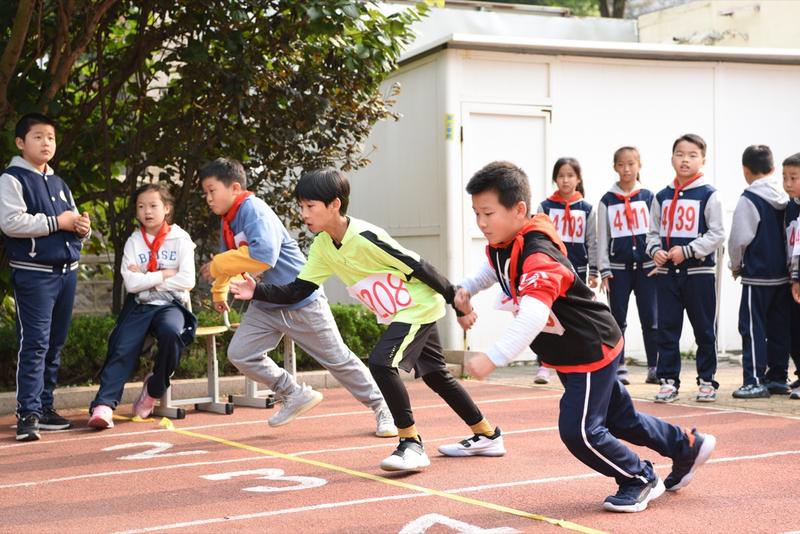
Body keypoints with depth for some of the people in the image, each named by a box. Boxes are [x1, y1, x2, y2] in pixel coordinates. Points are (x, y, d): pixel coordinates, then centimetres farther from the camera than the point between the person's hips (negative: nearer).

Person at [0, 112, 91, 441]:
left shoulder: (59, 184, 20)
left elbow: (74, 223, 24)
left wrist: (82, 227, -1)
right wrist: (57, 222, -15)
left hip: (67, 271, 7)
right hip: (34, 274, -7)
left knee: (56, 343, 10)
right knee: (35, 343, -11)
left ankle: (44, 407, 17)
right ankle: (28, 413, -10)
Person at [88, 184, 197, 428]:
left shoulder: (180, 239, 3)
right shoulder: (134, 241, 8)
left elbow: (187, 281, -10)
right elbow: (131, 283, -5)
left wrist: (146, 279, -7)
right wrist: (164, 274, -8)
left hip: (171, 305, -2)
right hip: (140, 306, 2)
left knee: (171, 332, -34)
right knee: (122, 351, -21)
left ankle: (154, 389, -11)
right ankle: (104, 405, -30)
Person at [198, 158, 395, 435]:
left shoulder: (254, 211, -24)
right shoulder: (228, 220, 6)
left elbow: (264, 254, -40)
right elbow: (231, 257, 26)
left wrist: (217, 266, -28)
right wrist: (219, 290, 30)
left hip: (302, 303, -8)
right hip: (266, 306, 8)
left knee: (338, 359, 2)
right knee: (240, 354, -4)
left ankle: (381, 409, 19)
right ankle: (295, 395, 13)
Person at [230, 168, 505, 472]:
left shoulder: (365, 238, -29)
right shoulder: (322, 247, -5)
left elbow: (418, 268, -23)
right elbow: (297, 291, -1)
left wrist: (456, 300, -16)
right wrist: (257, 292, -16)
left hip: (420, 307, -9)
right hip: (396, 316, 9)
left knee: (381, 362, -25)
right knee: (434, 374, 17)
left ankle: (412, 444, -14)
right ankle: (487, 436, 32)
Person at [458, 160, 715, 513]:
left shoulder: (537, 256, -34)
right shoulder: (499, 246, -3)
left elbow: (533, 316, -49)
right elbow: (494, 271, 22)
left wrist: (493, 358, -55)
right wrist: (466, 289, 3)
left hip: (592, 351, -10)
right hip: (569, 354, 10)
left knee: (578, 430, -9)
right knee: (619, 418, 21)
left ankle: (641, 480, 15)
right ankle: (687, 447, 41)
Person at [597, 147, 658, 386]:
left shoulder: (649, 197, 5)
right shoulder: (607, 201, 5)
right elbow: (602, 237, 4)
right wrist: (604, 271, -1)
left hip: (647, 267, 0)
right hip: (618, 267, 0)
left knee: (651, 320, 1)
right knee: (618, 321, 3)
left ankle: (654, 368, 7)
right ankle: (618, 368, 9)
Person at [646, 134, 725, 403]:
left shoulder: (708, 195, -4)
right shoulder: (661, 197, 8)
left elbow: (717, 235, -8)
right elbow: (652, 232, 13)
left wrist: (687, 251, -16)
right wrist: (655, 251, -7)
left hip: (699, 272, -3)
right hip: (666, 273, 3)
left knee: (704, 330, 5)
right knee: (667, 328, 4)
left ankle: (707, 380, 16)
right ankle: (668, 380, 11)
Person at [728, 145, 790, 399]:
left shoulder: (749, 199, -12)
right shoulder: (784, 198, 8)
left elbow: (740, 238, -14)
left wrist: (735, 265, 2)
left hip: (757, 275, -7)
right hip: (783, 274, 7)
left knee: (753, 328, -2)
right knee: (779, 328, 11)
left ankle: (755, 381, -4)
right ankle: (778, 378, 16)